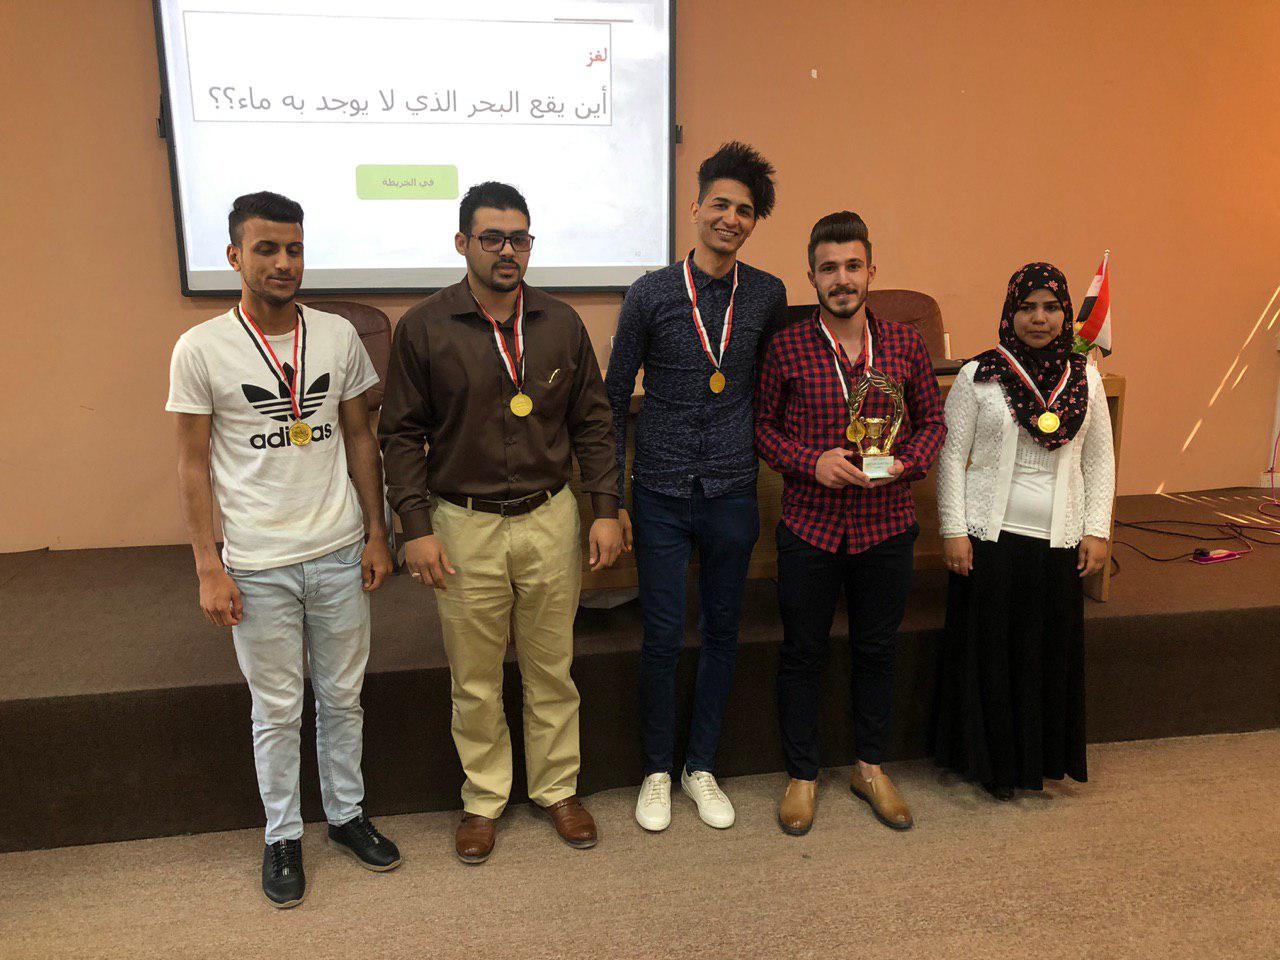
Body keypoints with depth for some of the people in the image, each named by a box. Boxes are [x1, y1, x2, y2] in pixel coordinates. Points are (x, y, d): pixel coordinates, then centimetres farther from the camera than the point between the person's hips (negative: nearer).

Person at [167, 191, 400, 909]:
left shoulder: (339, 336, 1)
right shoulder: (200, 349, -6)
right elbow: (194, 463, -3)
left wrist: (376, 533, 5)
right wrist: (209, 568, -6)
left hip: (339, 553, 3)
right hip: (258, 565, -2)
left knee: (342, 696, 15)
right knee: (277, 709, 11)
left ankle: (347, 812, 35)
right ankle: (284, 835, 31)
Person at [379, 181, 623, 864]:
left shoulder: (561, 323, 4)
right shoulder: (423, 328, -4)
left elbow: (592, 422, 7)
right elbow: (401, 434, -2)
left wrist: (606, 510, 1)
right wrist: (416, 527, -8)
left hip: (550, 520, 2)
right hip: (465, 526, -2)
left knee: (551, 667, 13)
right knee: (475, 679, 10)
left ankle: (557, 788, 33)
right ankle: (483, 799, 31)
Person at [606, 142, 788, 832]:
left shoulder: (767, 295, 2)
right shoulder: (650, 294, -5)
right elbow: (615, 399, 0)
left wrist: (757, 461, 13)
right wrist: (611, 499, -2)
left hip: (732, 495, 3)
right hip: (661, 496, -2)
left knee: (722, 631, 12)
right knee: (663, 638, 4)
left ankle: (701, 766, 31)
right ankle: (657, 771, 26)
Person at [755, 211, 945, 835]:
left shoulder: (905, 346, 1)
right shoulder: (785, 348, -5)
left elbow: (932, 421, 9)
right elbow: (762, 426, 1)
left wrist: (904, 463, -10)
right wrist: (811, 461, -15)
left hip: (885, 524, 2)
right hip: (809, 525, -2)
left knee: (877, 649, 15)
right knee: (801, 653, 9)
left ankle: (870, 767, 36)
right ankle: (801, 775, 28)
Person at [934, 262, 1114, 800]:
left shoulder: (1085, 379, 6)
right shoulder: (978, 376, -3)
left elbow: (1099, 460, 11)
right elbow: (952, 456, -3)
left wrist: (1097, 529, 4)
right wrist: (953, 530, -8)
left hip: (1058, 541, 3)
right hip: (990, 536, -3)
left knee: (1052, 652, 10)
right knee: (989, 651, 5)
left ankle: (1042, 757, 30)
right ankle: (992, 762, 23)